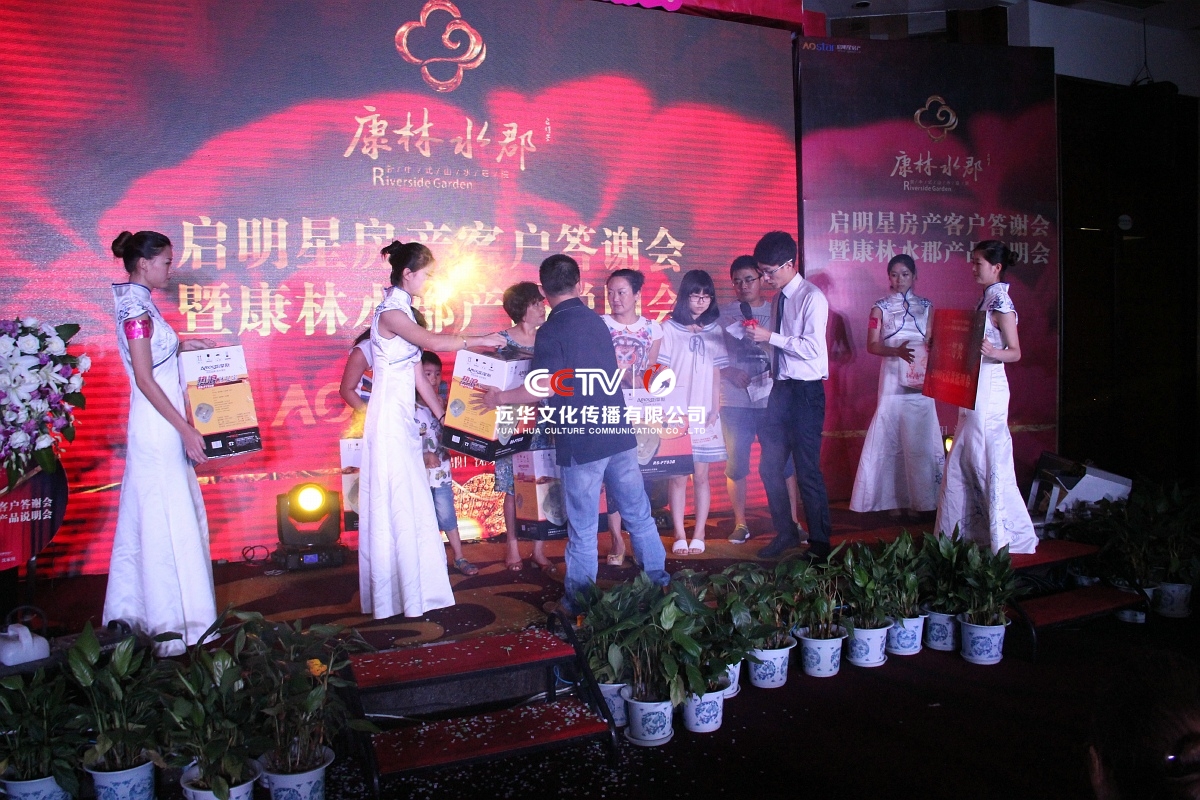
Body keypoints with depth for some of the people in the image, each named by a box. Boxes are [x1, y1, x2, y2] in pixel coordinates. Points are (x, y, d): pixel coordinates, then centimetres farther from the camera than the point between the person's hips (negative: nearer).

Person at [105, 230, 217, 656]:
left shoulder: (138, 303, 12)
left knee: (149, 518, 15)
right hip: (159, 425, -10)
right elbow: (144, 378, -20)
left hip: (159, 425, 10)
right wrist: (185, 429, -20)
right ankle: (175, 623, 4)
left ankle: (132, 610, 26)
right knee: (170, 521, -4)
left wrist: (181, 345, 12)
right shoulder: (136, 309, -16)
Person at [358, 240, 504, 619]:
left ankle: (409, 588, 20)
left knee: (410, 501, 11)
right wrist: (480, 341, -14)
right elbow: (435, 343, -25)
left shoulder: (402, 311, 15)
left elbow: (418, 373, 14)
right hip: (390, 414, -9)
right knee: (398, 501, -3)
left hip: (404, 414, 9)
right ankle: (399, 594, 6)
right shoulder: (390, 312, -13)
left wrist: (442, 413, 14)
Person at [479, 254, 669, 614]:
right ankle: (658, 581, 25)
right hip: (619, 434, 6)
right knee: (639, 513, 15)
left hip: (581, 442, -6)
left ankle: (579, 599, 14)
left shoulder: (550, 332, -11)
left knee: (583, 528, 4)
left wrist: (499, 398, -5)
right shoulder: (596, 321, 10)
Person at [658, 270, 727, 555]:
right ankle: (680, 535, 6)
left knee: (701, 476, 3)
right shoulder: (669, 329, 1)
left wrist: (715, 410, -1)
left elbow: (716, 375, 8)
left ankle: (698, 535, 11)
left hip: (704, 415, 2)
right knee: (678, 477, -1)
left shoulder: (714, 331, 9)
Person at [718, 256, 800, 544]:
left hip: (772, 398, 0)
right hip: (735, 401, 0)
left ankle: (792, 521, 11)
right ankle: (740, 523, 16)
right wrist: (731, 372, -11)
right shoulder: (725, 314, 6)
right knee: (736, 463, 4)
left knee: (783, 461, 1)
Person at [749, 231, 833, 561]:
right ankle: (785, 533, 26)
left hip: (806, 392, -8)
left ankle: (819, 543, 13)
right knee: (770, 466, 10)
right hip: (781, 389, 8)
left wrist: (770, 336, -19)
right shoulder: (779, 298, 12)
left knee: (807, 471, -1)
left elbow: (812, 348, -21)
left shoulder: (812, 297, -12)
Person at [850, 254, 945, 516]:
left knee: (920, 439, -2)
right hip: (892, 379, -1)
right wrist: (897, 351, -19)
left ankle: (923, 499, 5)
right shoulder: (880, 308, 6)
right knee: (891, 438, -2)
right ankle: (896, 500, 3)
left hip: (920, 380, 1)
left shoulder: (926, 306, 10)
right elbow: (872, 345, -2)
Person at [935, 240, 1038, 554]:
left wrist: (993, 352, -32)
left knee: (991, 461, -5)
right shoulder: (986, 299, 14)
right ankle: (959, 530, 21)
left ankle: (1011, 539, 4)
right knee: (963, 459, 12)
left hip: (988, 387, -10)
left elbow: (1015, 352, -14)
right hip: (972, 389, 10)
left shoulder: (1001, 302, -12)